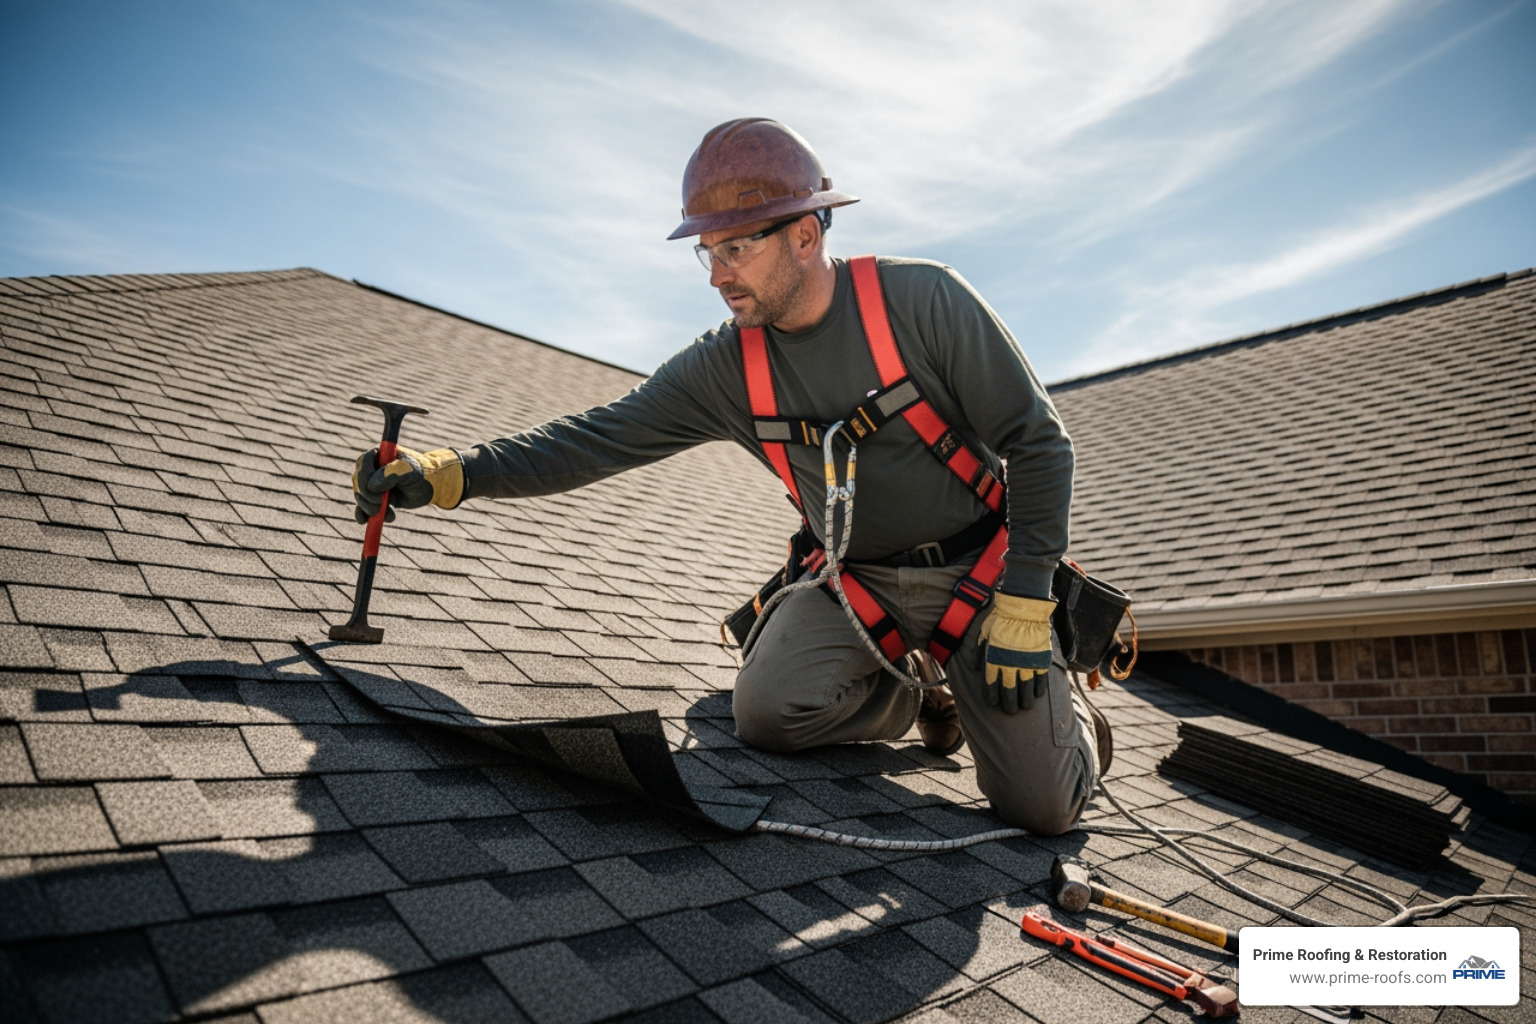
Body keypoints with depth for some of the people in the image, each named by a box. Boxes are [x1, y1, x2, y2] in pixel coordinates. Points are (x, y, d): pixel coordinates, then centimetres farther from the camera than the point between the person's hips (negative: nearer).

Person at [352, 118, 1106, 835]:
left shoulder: (922, 301, -21)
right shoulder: (726, 368, -9)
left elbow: (1037, 444, -16)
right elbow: (600, 438, -12)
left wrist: (1023, 608, -19)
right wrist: (449, 473, -25)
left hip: (979, 572, -3)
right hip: (859, 584, 4)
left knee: (1039, 806, -9)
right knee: (766, 710, -18)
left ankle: (1065, 711, 29)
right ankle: (915, 699, 13)